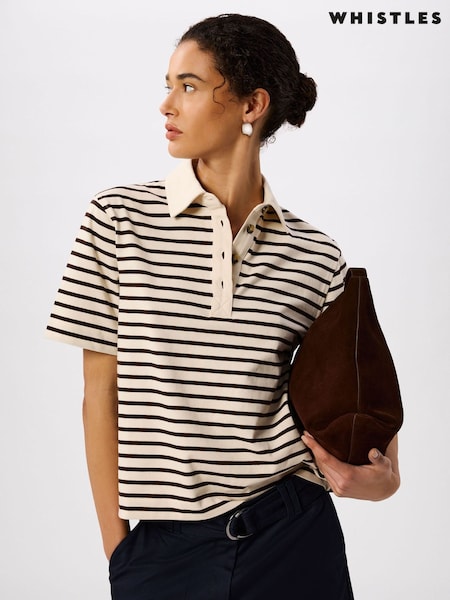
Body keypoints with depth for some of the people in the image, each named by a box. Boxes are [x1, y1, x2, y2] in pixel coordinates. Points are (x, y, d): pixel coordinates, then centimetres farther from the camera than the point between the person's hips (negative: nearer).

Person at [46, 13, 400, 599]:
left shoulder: (315, 256, -1)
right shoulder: (120, 219, -3)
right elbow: (101, 394, -2)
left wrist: (377, 478, -12)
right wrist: (117, 547, -3)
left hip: (292, 536, 1)